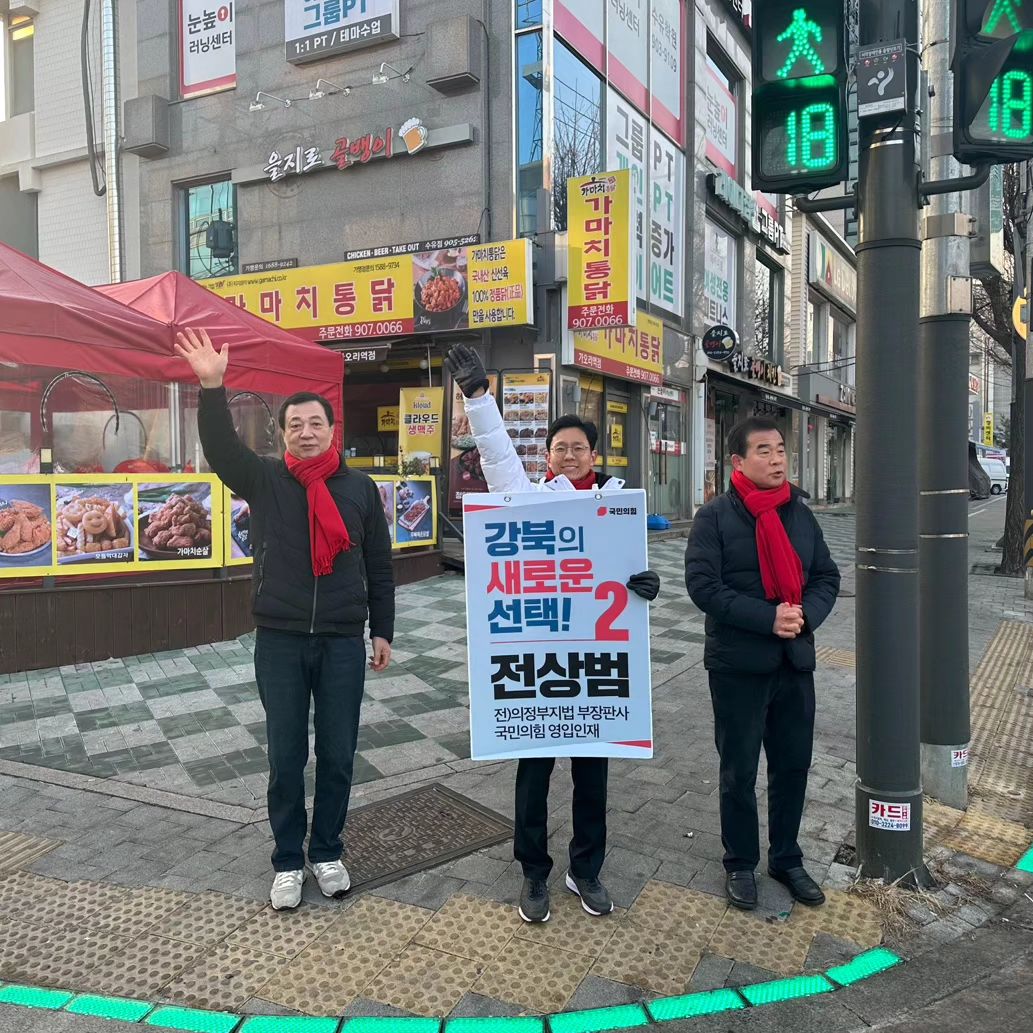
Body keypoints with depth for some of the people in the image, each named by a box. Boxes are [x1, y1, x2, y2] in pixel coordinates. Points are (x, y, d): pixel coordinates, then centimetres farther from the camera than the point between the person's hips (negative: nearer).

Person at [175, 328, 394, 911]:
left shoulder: (360, 488, 4)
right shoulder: (264, 481, 3)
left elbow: (379, 566, 7)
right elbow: (221, 448, -16)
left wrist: (383, 631, 6)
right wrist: (212, 387, -30)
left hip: (343, 643, 1)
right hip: (280, 642, 0)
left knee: (338, 756, 10)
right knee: (286, 758, 9)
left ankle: (328, 852, 29)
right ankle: (288, 861, 26)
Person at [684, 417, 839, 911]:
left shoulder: (800, 513, 7)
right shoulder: (714, 516, -9)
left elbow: (826, 577, 7)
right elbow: (703, 585, -17)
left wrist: (806, 613, -13)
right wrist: (769, 618, -22)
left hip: (796, 661, 5)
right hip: (738, 664, -4)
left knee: (793, 766, 15)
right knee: (739, 772, 10)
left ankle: (786, 858, 35)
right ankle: (740, 864, 29)